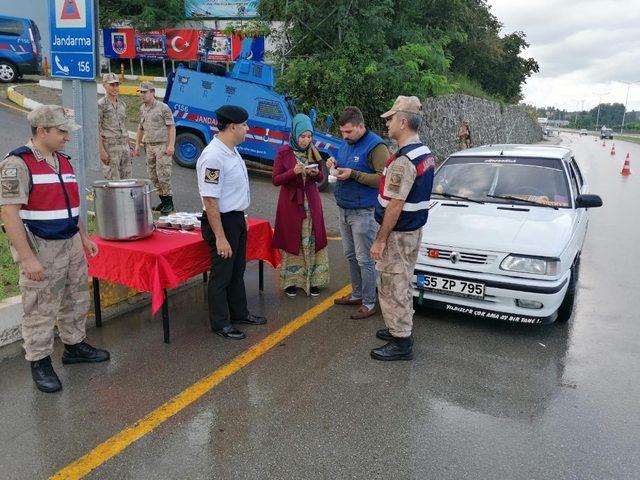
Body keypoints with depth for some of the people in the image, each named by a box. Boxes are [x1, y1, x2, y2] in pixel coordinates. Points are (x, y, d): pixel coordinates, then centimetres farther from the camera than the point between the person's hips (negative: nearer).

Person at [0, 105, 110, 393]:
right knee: (40, 310, 4)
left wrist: (84, 238, 18)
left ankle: (74, 346, 36)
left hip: (70, 243, 8)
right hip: (40, 249, -8)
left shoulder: (62, 161, 11)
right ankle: (39, 363, 19)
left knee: (76, 300, 18)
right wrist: (27, 259, -22)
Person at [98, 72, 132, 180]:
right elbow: (97, 130, -9)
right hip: (110, 146, -6)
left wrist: (129, 147, 15)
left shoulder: (122, 104, 14)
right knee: (113, 180, -4)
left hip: (124, 145, 6)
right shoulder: (100, 104, -5)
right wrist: (101, 151, -17)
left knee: (127, 178, 7)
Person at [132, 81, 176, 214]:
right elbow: (141, 128, 22)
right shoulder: (142, 108, 14)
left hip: (162, 145, -7)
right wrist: (137, 145, 17)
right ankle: (163, 200, 18)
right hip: (149, 146, 7)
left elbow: (171, 127, -9)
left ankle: (169, 202, 0)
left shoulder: (163, 107, -7)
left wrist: (171, 145, -17)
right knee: (153, 176, 8)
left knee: (163, 175, -9)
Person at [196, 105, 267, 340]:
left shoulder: (232, 150, 6)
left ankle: (239, 313, 39)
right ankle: (221, 323, 22)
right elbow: (210, 200, -25)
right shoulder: (213, 157, -24)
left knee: (237, 270, 22)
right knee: (222, 274, 5)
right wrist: (220, 237, -24)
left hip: (237, 218, 10)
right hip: (222, 221, -9)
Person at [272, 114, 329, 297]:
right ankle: (291, 281, 14)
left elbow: (321, 178, 12)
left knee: (312, 240, 3)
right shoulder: (283, 153, -6)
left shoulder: (313, 152, 6)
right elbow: (276, 180, -7)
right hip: (291, 203, -3)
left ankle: (313, 280, 13)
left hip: (311, 202, 3)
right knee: (291, 240, 3)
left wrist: (316, 173, -11)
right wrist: (293, 172, -22)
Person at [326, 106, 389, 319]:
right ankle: (357, 294, 32)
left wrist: (353, 174, -24)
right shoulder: (347, 143, 10)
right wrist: (336, 164, 1)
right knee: (350, 255, 17)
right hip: (343, 209, 9)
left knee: (364, 259, -1)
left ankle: (369, 303, 10)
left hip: (363, 212, -8)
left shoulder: (376, 146, -15)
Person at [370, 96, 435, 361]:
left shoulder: (404, 161, -24)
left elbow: (395, 206, -24)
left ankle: (401, 344, 11)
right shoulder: (425, 153, 8)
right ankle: (402, 329, 35)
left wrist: (380, 240, -19)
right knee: (403, 284, 20)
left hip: (398, 234, -10)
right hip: (415, 230, 10)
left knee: (392, 287, 1)